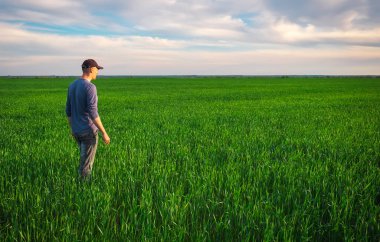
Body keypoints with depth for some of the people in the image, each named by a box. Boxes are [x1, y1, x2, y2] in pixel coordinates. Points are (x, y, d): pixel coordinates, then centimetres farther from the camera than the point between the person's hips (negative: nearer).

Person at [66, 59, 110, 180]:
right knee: (86, 163, 3)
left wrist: (72, 128, 25)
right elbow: (93, 113, -26)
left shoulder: (72, 86, 6)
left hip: (76, 130, 8)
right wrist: (104, 133, -20)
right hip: (89, 131, -8)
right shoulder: (90, 87, -21)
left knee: (85, 158, 25)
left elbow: (68, 110, 12)